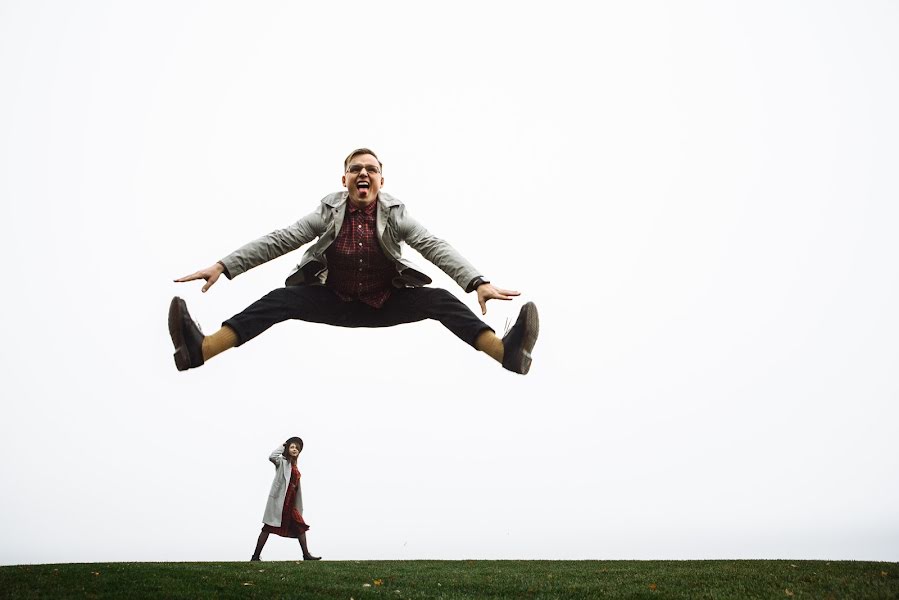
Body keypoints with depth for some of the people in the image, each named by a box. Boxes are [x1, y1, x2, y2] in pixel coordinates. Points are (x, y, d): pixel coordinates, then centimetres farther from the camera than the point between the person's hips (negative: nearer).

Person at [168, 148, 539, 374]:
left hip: (387, 304, -1)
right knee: (281, 299, -21)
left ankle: (507, 352, -43)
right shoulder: (328, 213, -6)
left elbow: (434, 246, -22)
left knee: (440, 300, -24)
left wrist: (478, 283, -39)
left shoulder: (395, 215, -9)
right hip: (337, 303, 1)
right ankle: (200, 350, -37)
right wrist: (223, 267, -24)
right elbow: (279, 240, -13)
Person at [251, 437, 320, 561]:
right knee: (268, 527, -5)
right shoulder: (282, 461, -2)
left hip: (290, 502, 8)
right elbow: (272, 457, -26)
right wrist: (282, 446, -10)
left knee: (300, 526, 8)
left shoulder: (295, 466, 18)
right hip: (279, 500, -8)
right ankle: (256, 556, -1)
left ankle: (306, 554, 13)